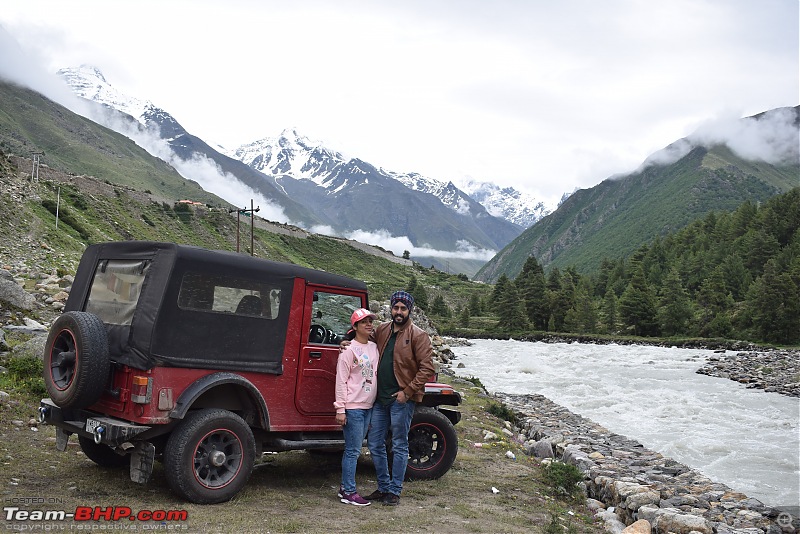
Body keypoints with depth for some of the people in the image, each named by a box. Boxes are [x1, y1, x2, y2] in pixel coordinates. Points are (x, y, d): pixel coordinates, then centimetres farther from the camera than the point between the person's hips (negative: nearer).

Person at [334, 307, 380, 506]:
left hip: (368, 406, 7)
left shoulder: (374, 347, 10)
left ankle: (345, 487, 23)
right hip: (353, 407, -7)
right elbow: (341, 381, -12)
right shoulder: (349, 350, -11)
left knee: (354, 449, 14)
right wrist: (340, 409, -15)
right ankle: (349, 492, 5)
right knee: (353, 451, -3)